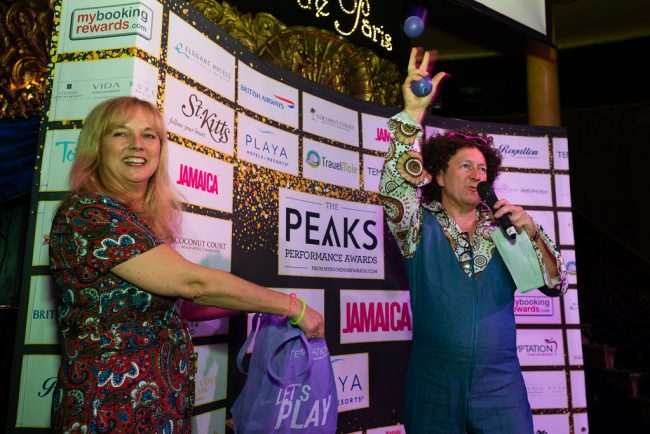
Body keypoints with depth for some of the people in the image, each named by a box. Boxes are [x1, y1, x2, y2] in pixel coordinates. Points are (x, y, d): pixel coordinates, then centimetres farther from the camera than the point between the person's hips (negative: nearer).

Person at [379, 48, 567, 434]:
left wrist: (532, 232, -13)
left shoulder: (504, 228, 5)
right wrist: (414, 110, -30)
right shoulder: (421, 226, -3)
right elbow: (395, 188, -22)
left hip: (501, 385, 2)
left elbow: (556, 285, 3)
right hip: (433, 385, -2)